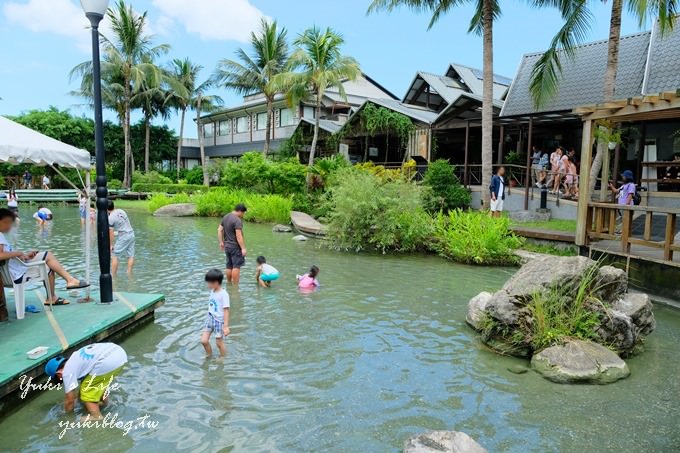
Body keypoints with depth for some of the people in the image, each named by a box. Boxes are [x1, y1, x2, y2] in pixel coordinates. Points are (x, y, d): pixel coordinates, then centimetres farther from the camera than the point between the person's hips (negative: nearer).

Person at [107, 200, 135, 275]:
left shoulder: (110, 218, -11)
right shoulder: (121, 211, 7)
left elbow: (111, 233, -10)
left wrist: (111, 245, -2)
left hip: (123, 237, -7)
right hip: (131, 234, 7)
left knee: (114, 256, 4)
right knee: (130, 256, 9)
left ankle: (113, 276, 8)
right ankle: (129, 274, 13)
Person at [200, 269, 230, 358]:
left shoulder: (223, 294, -21)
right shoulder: (212, 291, 3)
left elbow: (226, 310, -20)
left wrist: (226, 326, -20)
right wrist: (208, 317, 19)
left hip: (219, 321, -7)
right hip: (210, 318, 7)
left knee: (219, 342, 7)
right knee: (203, 340, 5)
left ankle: (222, 357, 31)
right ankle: (209, 355, 31)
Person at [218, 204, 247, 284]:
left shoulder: (225, 217, 10)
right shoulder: (237, 220, -18)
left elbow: (219, 230, 14)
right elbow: (238, 235, -23)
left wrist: (221, 242, 18)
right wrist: (243, 248, -22)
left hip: (227, 246, 9)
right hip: (235, 247, -9)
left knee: (229, 266, 16)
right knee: (236, 267, -5)